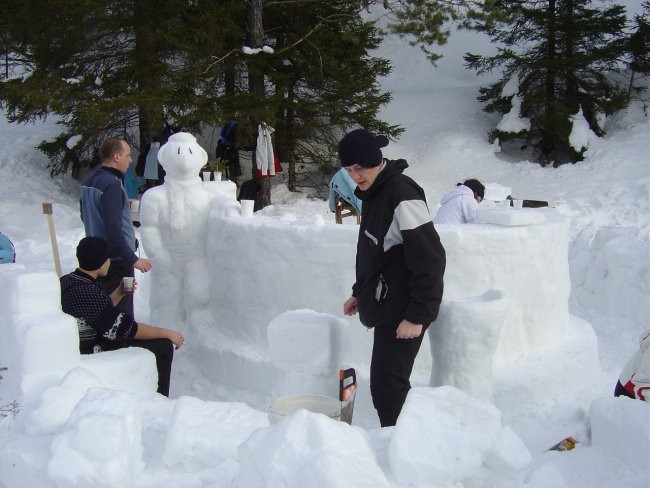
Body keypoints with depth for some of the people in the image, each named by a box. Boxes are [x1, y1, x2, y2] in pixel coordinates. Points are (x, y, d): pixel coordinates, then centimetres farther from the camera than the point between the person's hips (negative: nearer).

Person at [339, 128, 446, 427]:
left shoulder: (402, 195, -20)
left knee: (387, 386, -8)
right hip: (385, 306, 10)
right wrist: (359, 292, 21)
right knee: (385, 384, 16)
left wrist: (417, 315, -21)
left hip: (403, 312, -10)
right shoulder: (372, 193, 10)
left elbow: (430, 259, -22)